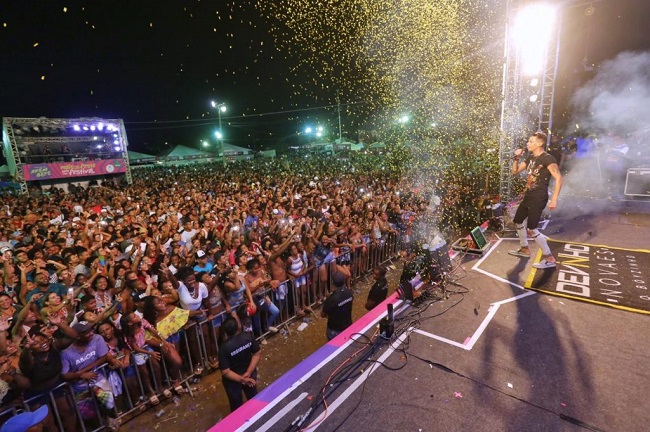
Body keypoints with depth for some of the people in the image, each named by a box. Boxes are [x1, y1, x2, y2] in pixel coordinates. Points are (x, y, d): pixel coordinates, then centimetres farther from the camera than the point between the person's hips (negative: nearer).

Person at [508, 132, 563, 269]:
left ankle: (549, 258, 0)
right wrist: (517, 157, 1)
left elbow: (558, 178, -20)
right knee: (518, 221, 19)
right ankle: (524, 249, 36)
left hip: (539, 198, -10)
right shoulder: (531, 158, 12)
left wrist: (554, 199, -25)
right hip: (528, 196, 10)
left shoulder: (547, 159, -15)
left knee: (531, 229, -13)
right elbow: (515, 171, 18)